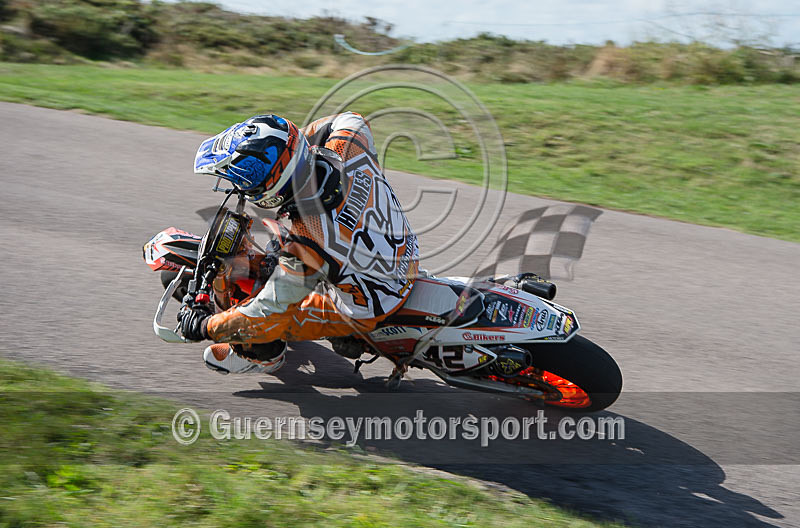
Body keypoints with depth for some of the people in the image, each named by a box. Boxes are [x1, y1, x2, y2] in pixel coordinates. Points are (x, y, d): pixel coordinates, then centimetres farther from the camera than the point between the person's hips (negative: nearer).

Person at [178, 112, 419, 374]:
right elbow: (351, 119, 5)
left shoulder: (307, 246, -38)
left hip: (366, 310, -7)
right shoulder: (348, 148, -23)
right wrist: (293, 143, 4)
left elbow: (266, 315, -24)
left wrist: (205, 327, -9)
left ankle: (265, 355, 35)